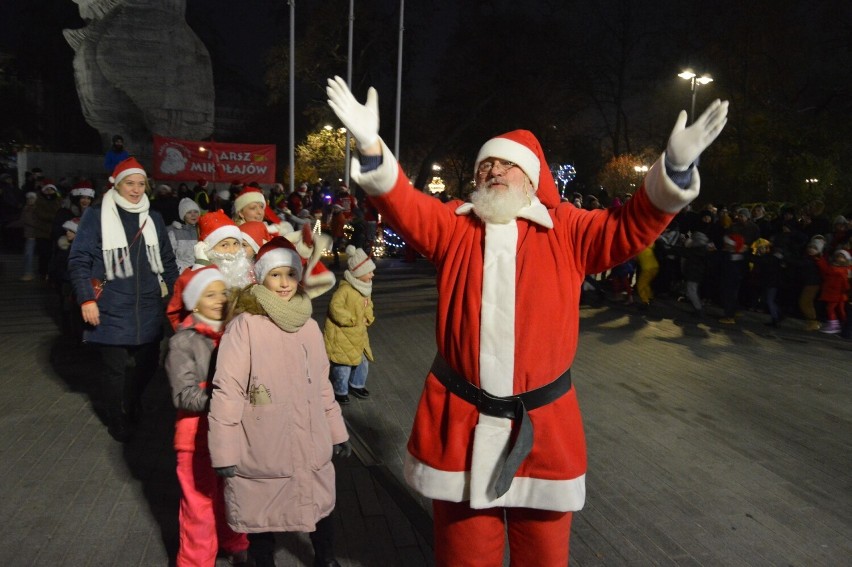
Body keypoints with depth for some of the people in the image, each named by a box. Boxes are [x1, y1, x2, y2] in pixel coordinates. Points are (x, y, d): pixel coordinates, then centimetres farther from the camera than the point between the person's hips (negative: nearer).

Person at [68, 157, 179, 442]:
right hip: (112, 309, -4)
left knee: (149, 363, 10)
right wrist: (86, 299, -11)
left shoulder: (153, 217, 11)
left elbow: (167, 260, 17)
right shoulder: (96, 215, -3)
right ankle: (119, 422, 28)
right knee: (115, 367, 6)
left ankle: (131, 403, 41)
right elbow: (79, 260, -4)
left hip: (148, 308, 4)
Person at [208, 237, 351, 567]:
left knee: (321, 509, 19)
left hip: (311, 448, 5)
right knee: (262, 518, 13)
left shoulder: (309, 326, 4)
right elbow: (227, 391, -14)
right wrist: (225, 452, -13)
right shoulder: (245, 325, -14)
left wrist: (337, 431, 15)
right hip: (263, 451, -5)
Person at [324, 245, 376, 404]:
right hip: (341, 336, -8)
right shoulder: (345, 289, -22)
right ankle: (340, 391, 22)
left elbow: (368, 308, 18)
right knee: (343, 366, 1)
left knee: (362, 361, 17)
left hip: (357, 335, 8)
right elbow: (335, 307, -29)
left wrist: (367, 318, -3)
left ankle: (356, 385, 39)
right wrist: (352, 320, -23)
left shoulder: (364, 288, 7)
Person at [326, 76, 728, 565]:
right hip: (461, 418, 1)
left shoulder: (567, 231, 1)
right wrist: (370, 144, -26)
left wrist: (676, 168, -23)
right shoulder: (453, 225, 2)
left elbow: (629, 229, -9)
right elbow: (402, 204, -10)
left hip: (543, 422, 0)